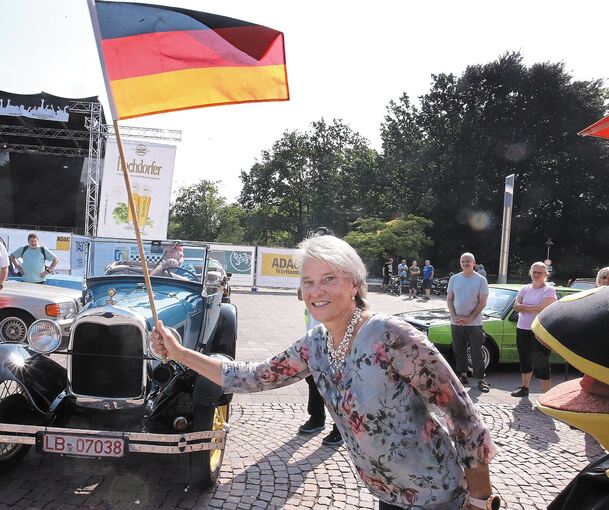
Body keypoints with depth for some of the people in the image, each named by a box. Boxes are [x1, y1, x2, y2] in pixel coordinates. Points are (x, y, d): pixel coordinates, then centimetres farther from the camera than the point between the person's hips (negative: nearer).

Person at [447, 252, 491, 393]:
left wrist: (469, 318, -13)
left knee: (477, 353, 0)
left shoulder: (481, 280, -3)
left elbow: (482, 303, -6)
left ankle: (481, 379, 7)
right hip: (456, 322, 3)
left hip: (474, 323, -3)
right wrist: (454, 316, -6)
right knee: (459, 351, 11)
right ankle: (462, 375, 24)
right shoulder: (454, 279, 6)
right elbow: (449, 299, 7)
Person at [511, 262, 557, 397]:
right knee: (524, 360, 16)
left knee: (540, 363, -6)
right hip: (522, 329, 6)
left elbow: (543, 308, -19)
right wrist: (534, 308, -13)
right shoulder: (525, 289, 12)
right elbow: (516, 306, 0)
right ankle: (525, 388, 30)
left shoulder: (549, 290, -4)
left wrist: (523, 307, -9)